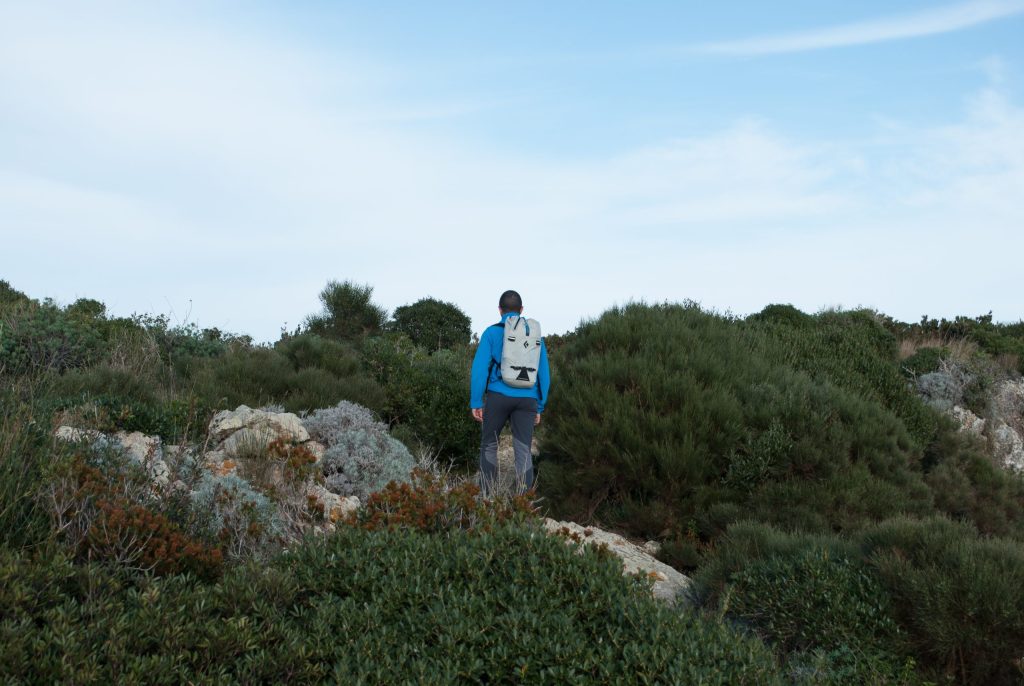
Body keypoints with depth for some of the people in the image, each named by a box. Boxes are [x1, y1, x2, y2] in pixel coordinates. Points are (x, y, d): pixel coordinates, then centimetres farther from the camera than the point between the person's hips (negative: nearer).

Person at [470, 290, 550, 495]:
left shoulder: (491, 333, 0)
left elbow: (479, 368, -8)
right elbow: (543, 374, 10)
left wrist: (475, 402, -6)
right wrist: (539, 408, 15)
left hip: (498, 397, -2)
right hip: (527, 400, 2)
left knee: (489, 445, 14)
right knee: (523, 451, -1)